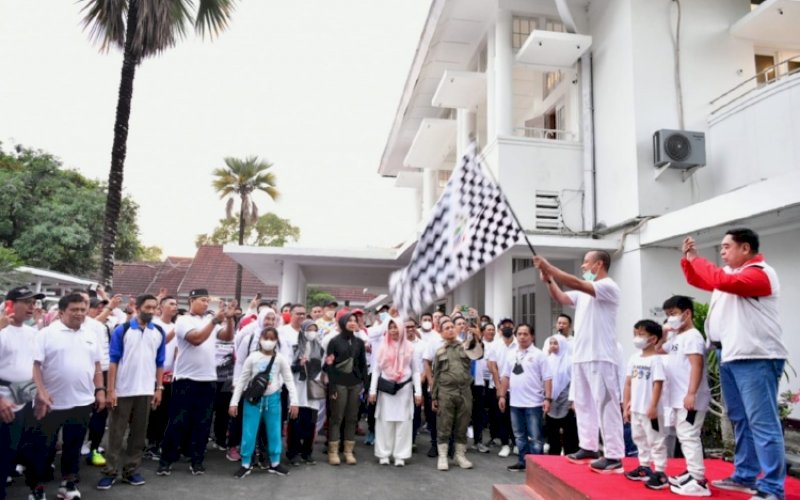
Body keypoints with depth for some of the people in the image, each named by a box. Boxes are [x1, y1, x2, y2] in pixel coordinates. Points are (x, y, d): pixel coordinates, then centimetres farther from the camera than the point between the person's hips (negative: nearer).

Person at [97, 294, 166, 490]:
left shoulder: (159, 333, 4)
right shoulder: (122, 330, -4)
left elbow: (160, 363, 8)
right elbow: (114, 361, -5)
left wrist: (159, 388, 5)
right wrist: (111, 389, -9)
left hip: (146, 391, 3)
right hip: (122, 390, -3)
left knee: (139, 433, 9)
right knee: (116, 432, 5)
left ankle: (131, 470, 19)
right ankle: (110, 472, 14)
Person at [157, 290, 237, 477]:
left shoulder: (211, 321, 11)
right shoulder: (183, 321, -5)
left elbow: (228, 337, 1)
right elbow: (196, 339, -20)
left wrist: (229, 318, -14)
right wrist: (215, 320, -21)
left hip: (208, 380, 5)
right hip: (186, 379, -5)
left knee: (202, 423, 8)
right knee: (178, 422, 2)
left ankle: (197, 460, 18)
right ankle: (166, 460, 16)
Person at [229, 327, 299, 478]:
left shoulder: (280, 359, -5)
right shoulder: (253, 357, -6)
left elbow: (289, 381, -3)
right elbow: (241, 380, -2)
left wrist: (294, 402, -9)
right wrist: (234, 402, -4)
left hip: (272, 399, 1)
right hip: (253, 399, -1)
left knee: (274, 432, 9)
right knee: (249, 432, 3)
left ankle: (275, 463, 23)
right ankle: (246, 464, 18)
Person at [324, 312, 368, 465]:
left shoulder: (359, 342, 10)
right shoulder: (334, 341, -1)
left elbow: (363, 365, 10)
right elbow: (329, 365, -5)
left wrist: (364, 383, 1)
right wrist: (331, 386, -11)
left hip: (355, 384, 4)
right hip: (339, 383, -3)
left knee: (351, 418, 6)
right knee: (336, 417, 0)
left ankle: (349, 451, 13)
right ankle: (333, 452, 8)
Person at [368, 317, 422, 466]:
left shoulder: (409, 347, 4)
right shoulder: (383, 347, 4)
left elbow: (415, 370, 5)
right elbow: (376, 370, 5)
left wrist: (418, 392, -1)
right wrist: (372, 390, -2)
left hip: (404, 388, 0)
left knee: (403, 422, 1)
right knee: (385, 422, 3)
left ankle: (400, 455, 9)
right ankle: (384, 454, 12)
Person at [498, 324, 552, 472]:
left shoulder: (539, 355, -6)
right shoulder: (511, 354, 9)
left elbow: (547, 378, -8)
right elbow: (506, 376, 13)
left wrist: (548, 398, -14)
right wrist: (502, 395, 10)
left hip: (533, 403, -5)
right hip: (515, 402, 5)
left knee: (535, 437, 2)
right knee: (520, 436, 15)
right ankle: (522, 462, 26)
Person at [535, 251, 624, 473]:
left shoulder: (608, 286, -10)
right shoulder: (583, 292, 17)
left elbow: (576, 283, -23)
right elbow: (561, 298, 16)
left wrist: (549, 267, -21)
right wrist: (548, 280, 1)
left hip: (600, 357, -9)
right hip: (580, 356, 9)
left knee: (606, 406, -6)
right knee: (583, 404, 14)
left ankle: (614, 456, -2)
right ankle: (589, 447, 23)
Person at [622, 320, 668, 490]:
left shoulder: (655, 359, -12)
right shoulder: (634, 358, 9)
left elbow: (658, 384, -16)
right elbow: (628, 383, 11)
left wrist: (653, 406, -20)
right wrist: (626, 405, 10)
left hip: (649, 409, -8)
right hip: (636, 408, 8)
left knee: (655, 440, 0)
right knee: (639, 439, 17)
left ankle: (660, 472, 5)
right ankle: (644, 467, 29)